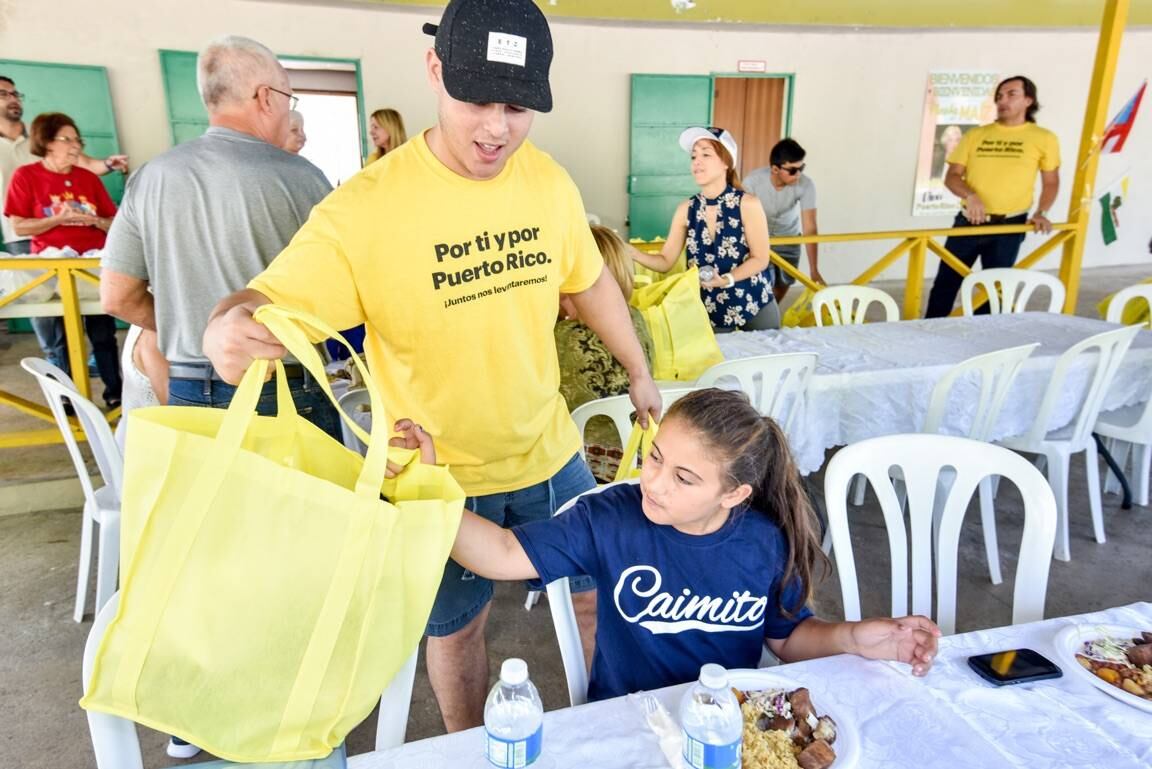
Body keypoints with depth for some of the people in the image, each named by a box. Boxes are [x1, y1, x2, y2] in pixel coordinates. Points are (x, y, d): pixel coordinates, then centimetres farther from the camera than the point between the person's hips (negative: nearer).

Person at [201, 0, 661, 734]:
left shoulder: (549, 180, -7)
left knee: (598, 592, 19)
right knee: (457, 625, 19)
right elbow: (265, 303, -22)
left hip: (548, 451, 4)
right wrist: (229, 332, -46)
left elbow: (591, 281, 7)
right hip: (440, 474, -3)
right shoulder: (364, 206, -21)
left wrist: (640, 373, 15)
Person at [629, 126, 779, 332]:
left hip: (755, 307, -2)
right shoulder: (686, 209, -5)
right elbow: (665, 262, -6)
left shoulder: (747, 204, -15)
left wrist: (726, 280, -26)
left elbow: (760, 259, -11)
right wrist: (632, 252, -24)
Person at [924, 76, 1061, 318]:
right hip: (969, 221, 1)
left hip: (1009, 225, -1)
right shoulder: (975, 134, 7)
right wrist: (970, 195, -16)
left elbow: (1051, 182, 11)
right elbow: (952, 176, 3)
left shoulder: (1043, 139, 3)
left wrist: (1041, 212, -5)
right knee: (945, 281, 3)